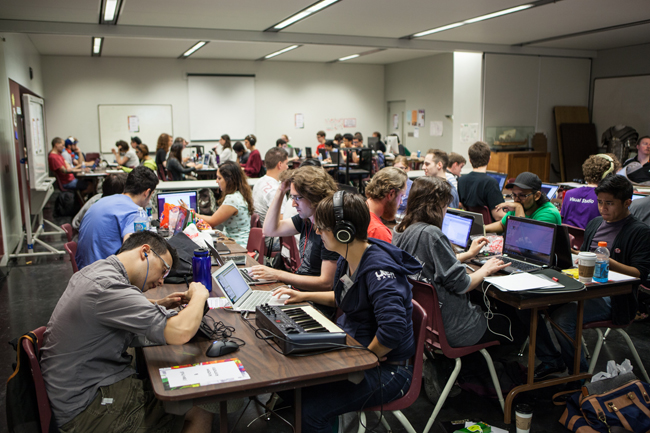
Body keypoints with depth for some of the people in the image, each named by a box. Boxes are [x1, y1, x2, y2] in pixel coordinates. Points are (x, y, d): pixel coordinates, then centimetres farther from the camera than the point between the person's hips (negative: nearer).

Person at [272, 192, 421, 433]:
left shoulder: (379, 270, -27)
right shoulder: (347, 261, 3)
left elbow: (393, 330, -38)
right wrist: (305, 296, 16)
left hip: (385, 370, -9)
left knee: (311, 409, -24)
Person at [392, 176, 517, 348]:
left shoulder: (400, 231, 1)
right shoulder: (431, 234, -25)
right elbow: (461, 284, -20)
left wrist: (469, 254, 23)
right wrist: (486, 269, -2)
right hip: (449, 330, -9)